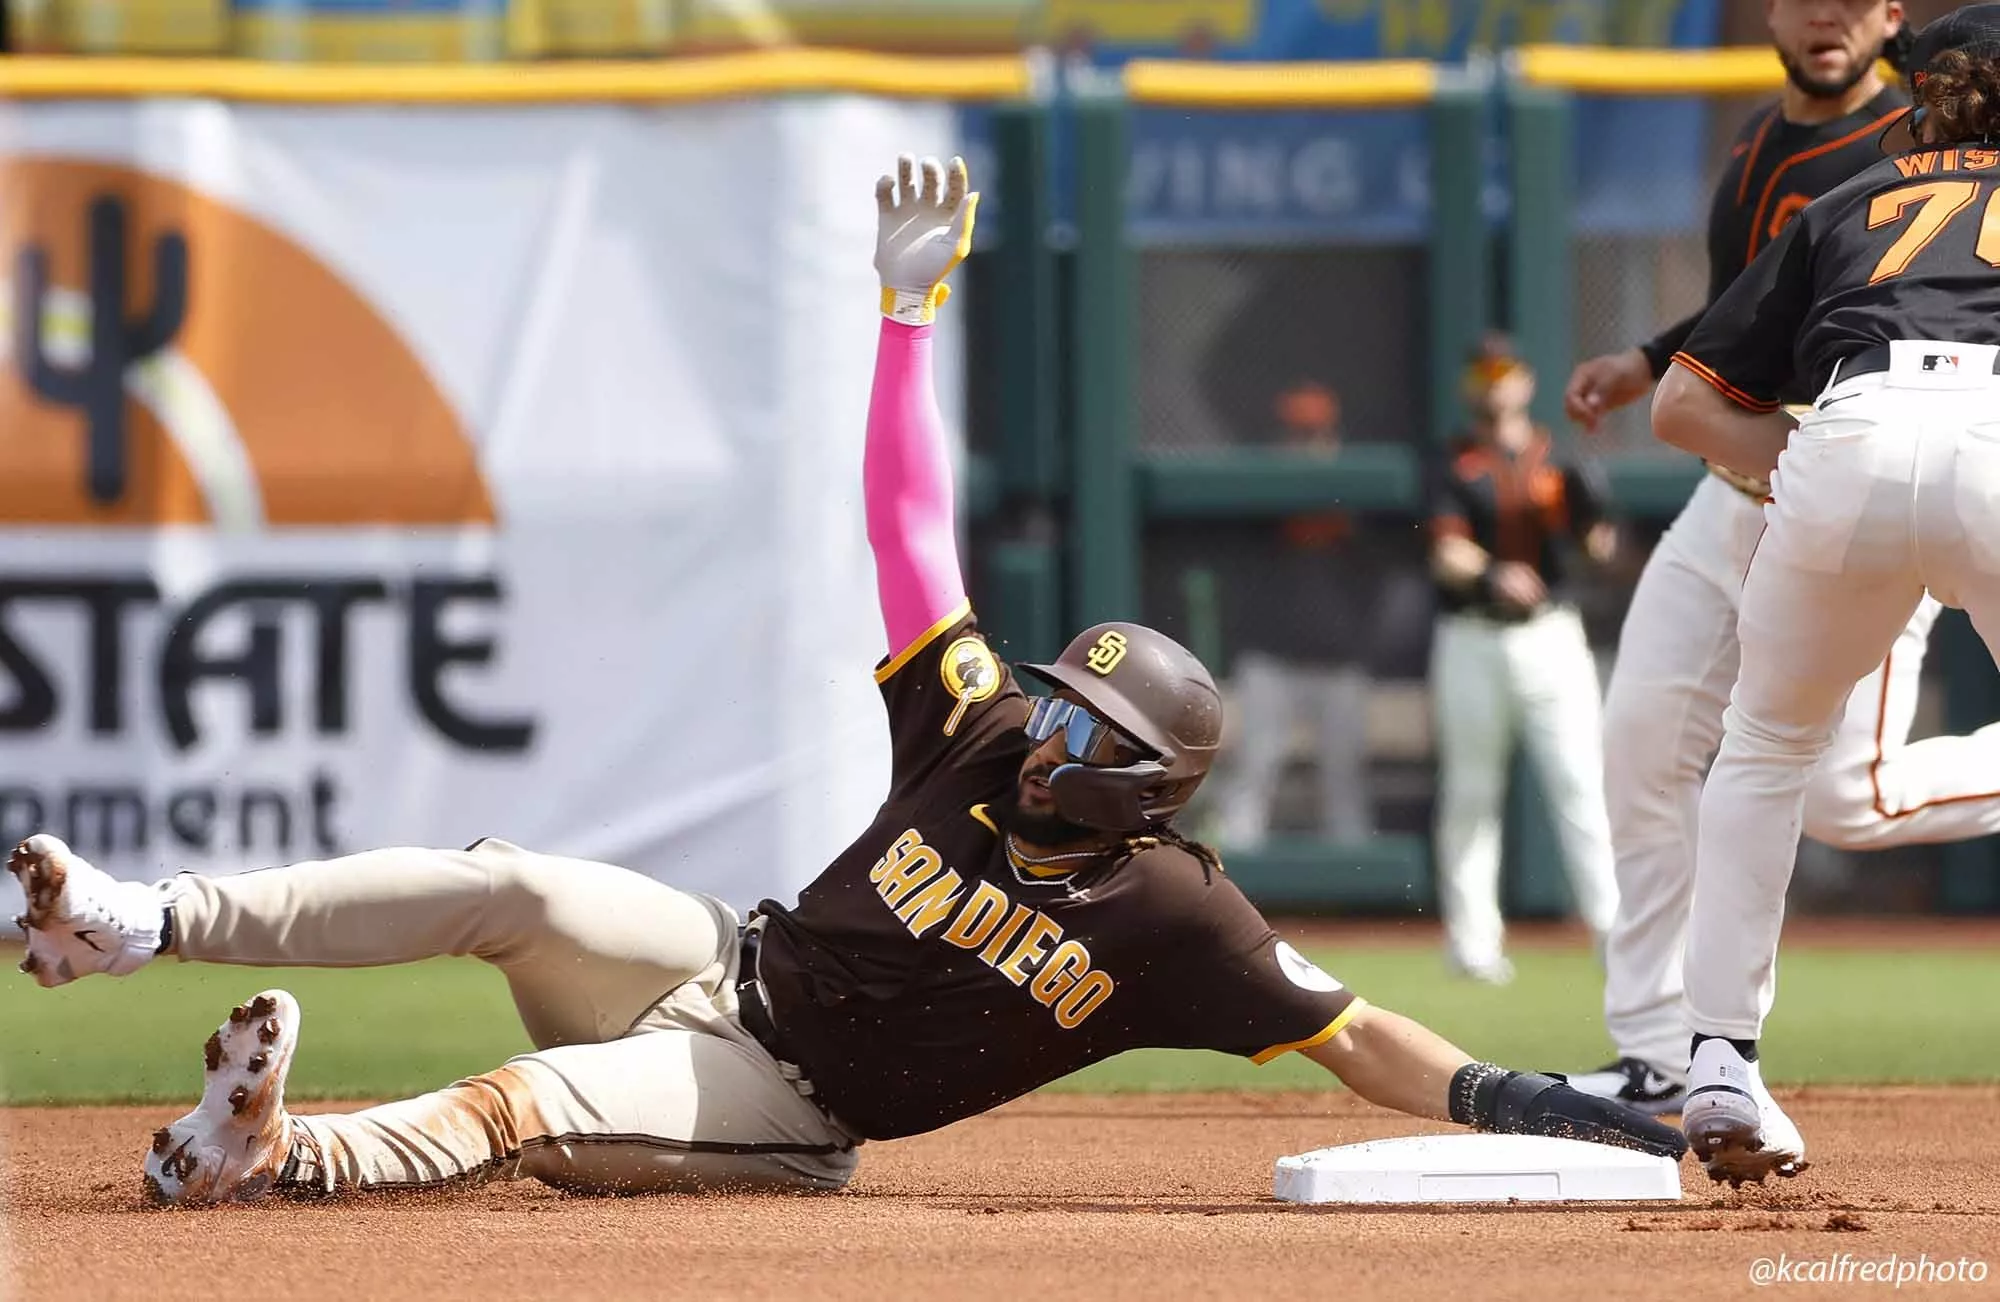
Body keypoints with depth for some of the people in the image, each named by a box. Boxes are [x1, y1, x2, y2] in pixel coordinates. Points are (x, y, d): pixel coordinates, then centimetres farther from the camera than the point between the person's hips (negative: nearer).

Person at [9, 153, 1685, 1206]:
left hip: (785, 1108, -4)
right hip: (727, 961, 5)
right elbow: (910, 528, 0)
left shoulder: (1172, 916, -12)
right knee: (516, 888, -21)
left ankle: (274, 1157, -50)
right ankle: (150, 923, -24)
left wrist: (1510, 1099, -27)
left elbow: (1355, 1035, -12)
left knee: (523, 1105, -30)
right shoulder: (978, 734, 0)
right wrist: (911, 307, -4)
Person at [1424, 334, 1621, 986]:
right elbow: (1447, 554, -9)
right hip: (1472, 642, -1)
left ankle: (1614, 924, -16)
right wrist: (1492, 578, -28)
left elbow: (1596, 539, -2)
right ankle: (1472, 942, 9)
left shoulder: (1555, 458, 9)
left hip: (1550, 637, 1)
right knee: (1470, 792, 4)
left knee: (1582, 779, -10)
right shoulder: (1454, 467, 4)